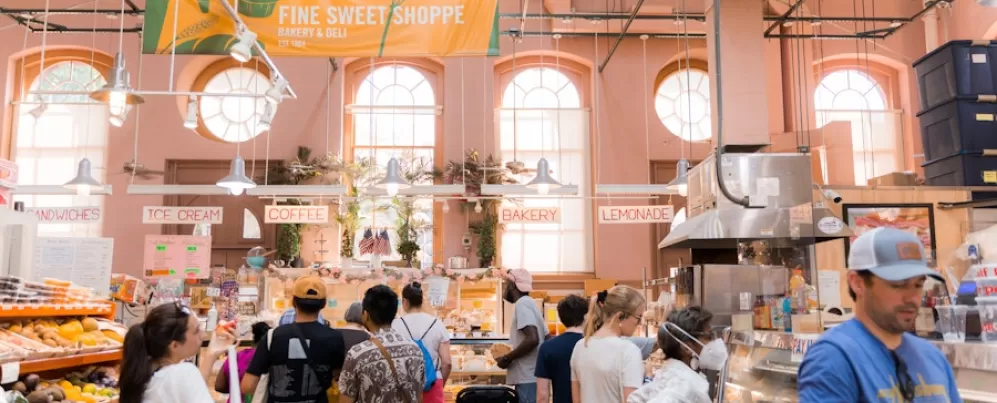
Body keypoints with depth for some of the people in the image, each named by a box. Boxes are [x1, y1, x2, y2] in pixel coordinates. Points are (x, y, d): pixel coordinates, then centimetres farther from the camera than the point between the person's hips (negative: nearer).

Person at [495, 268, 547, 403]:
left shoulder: (522, 304, -11)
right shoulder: (529, 303, 18)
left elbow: (532, 339, -23)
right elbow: (546, 339, 19)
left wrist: (507, 358, -12)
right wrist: (512, 357, 18)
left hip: (528, 379, -10)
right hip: (531, 377, 10)